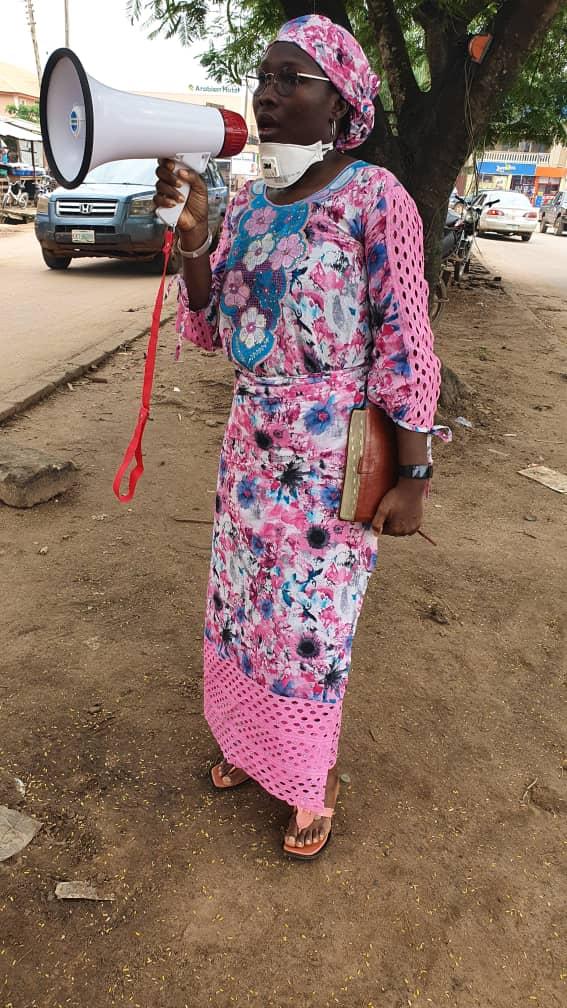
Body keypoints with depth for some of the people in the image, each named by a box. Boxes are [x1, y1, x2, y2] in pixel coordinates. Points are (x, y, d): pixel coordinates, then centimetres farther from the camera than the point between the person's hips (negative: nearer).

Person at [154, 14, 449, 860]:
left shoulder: (376, 197, -12)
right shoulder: (250, 201, 8)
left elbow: (407, 347, -12)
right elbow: (209, 331, 7)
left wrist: (412, 478, -13)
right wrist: (193, 239, -9)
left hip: (335, 457, -6)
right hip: (252, 445, 7)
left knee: (315, 621, 6)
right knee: (245, 599, 18)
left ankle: (317, 779, 34)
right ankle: (255, 739, 46)